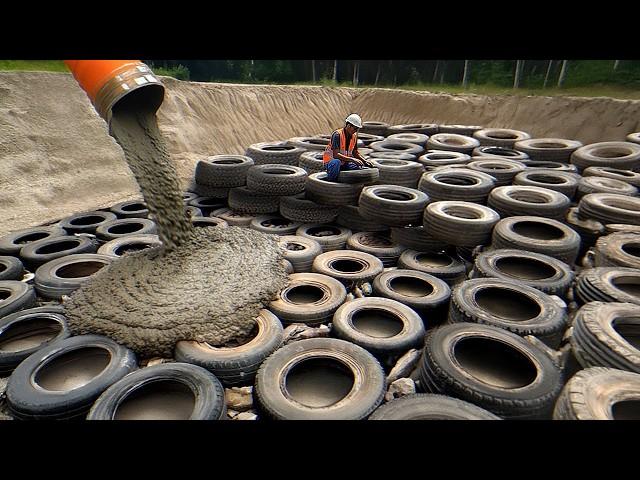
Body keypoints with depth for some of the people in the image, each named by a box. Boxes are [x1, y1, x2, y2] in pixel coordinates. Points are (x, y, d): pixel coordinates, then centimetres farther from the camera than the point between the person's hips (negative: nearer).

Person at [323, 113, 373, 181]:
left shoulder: (354, 136, 0)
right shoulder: (337, 134, -22)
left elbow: (355, 152, 13)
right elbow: (335, 155, -31)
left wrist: (365, 161, -3)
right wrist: (352, 159, -36)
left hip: (344, 163, 7)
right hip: (330, 161, -7)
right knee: (336, 162, -41)